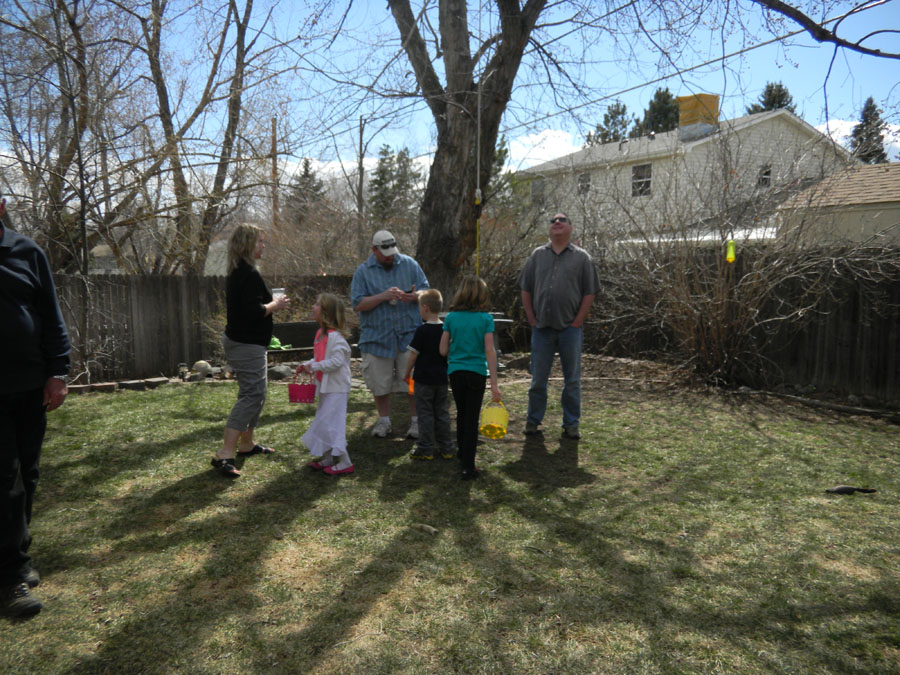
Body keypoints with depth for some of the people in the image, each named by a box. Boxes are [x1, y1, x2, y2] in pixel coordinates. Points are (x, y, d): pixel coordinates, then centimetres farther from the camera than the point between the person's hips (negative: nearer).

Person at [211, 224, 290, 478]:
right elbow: (255, 312, -26)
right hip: (247, 345, -11)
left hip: (238, 341, 11)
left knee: (253, 393, 20)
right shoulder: (250, 274, -19)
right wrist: (276, 304, -10)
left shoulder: (236, 273, 13)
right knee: (252, 395, -10)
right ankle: (225, 454, -11)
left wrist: (271, 302, 13)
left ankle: (246, 443, 31)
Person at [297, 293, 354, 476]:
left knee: (329, 424, -9)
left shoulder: (335, 337, -20)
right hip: (326, 387, 10)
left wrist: (314, 367, -22)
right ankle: (328, 459, 29)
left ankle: (344, 463, -1)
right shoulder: (321, 333, 11)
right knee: (323, 422, 17)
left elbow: (337, 361, -27)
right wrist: (306, 365, 4)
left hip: (336, 389, -10)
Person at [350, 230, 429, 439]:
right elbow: (358, 304, -8)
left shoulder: (410, 265, 5)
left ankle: (416, 421, 18)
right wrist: (383, 296, -19)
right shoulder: (363, 271, 0)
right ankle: (384, 420, 26)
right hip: (377, 336, 0)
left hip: (408, 335, 1)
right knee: (380, 382, 8)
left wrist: (414, 296, -16)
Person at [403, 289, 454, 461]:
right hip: (442, 379, 5)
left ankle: (425, 449, 9)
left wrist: (407, 374, 2)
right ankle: (447, 448, 17)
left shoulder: (422, 331, -15)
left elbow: (413, 356, -11)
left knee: (425, 414, 4)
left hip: (424, 379, -5)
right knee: (442, 413, 12)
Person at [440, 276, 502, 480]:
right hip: (477, 372, -3)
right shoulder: (485, 319, -8)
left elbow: (443, 350, 0)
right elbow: (489, 351, -12)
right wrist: (494, 383, -11)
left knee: (462, 414, 21)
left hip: (455, 372, 3)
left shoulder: (451, 318, -1)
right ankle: (468, 467, 3)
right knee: (472, 419, 3)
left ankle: (462, 454, 38)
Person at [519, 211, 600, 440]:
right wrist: (532, 319, 1)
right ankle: (533, 420, 20)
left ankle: (571, 424, 17)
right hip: (541, 327, 1)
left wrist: (578, 322, -6)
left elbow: (589, 293, 1)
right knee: (538, 378, 8)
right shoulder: (537, 255, 9)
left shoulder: (581, 258, 4)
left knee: (572, 379, 7)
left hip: (570, 328, -1)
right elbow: (526, 289, 9)